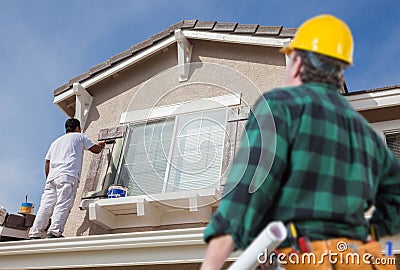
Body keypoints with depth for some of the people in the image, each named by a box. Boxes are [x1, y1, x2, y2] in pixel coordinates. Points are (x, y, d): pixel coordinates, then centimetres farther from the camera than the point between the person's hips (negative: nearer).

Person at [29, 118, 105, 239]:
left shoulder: (55, 142, 33)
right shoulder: (79, 136, 19)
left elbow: (47, 163, 26)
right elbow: (95, 150, 23)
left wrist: (48, 180, 31)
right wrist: (101, 145, 44)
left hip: (52, 176, 6)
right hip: (68, 175, -6)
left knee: (46, 205, -3)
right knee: (63, 205, -15)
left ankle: (35, 235, -12)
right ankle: (54, 232, -29)